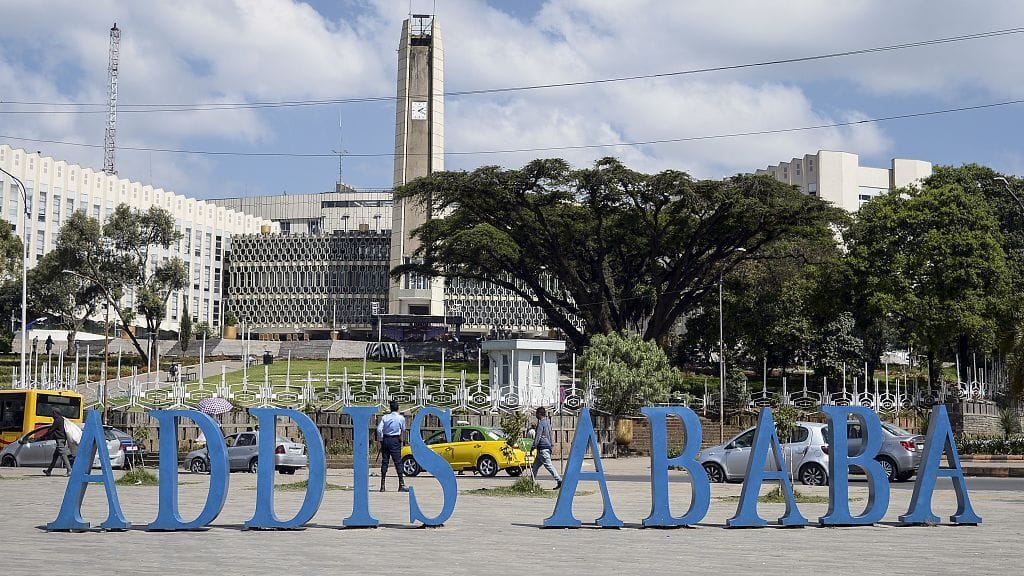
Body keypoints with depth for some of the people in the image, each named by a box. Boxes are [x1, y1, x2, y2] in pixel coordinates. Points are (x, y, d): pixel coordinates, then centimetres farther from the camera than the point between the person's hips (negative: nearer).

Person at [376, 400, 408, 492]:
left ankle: (382, 485, 5)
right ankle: (401, 484, -6)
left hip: (385, 440, 3)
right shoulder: (401, 418, -3)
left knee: (384, 462, 6)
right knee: (398, 462, -2)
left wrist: (380, 440, 5)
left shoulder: (385, 417, 2)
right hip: (395, 440, -3)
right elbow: (403, 430, 11)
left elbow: (379, 429, -5)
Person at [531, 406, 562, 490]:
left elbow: (537, 437, -17)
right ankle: (533, 482, 16)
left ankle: (559, 480, -14)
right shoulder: (547, 422, 16)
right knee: (535, 465, 14)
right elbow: (550, 436, 21)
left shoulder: (541, 423, -13)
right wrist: (551, 447, 24)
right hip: (547, 447, 10)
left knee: (548, 465, -10)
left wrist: (533, 448, -15)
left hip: (542, 448, -10)